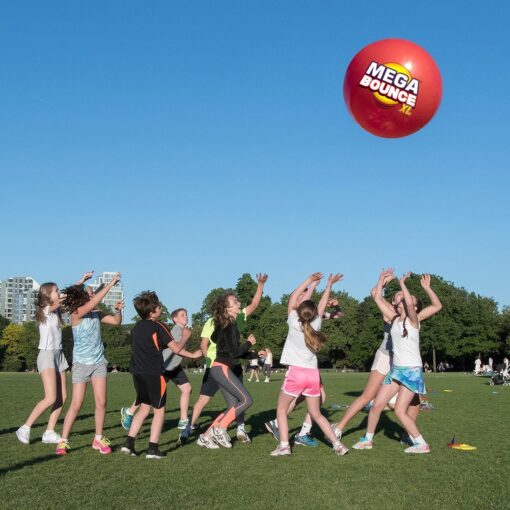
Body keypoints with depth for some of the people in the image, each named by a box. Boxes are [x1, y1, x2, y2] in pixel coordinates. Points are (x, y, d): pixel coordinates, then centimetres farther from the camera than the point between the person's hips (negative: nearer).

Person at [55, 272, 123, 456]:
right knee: (76, 405, -5)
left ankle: (98, 439, 14)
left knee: (101, 402, 1)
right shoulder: (76, 314, -15)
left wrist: (118, 309, -8)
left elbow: (116, 321, 12)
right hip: (81, 363, -5)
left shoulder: (96, 314, 2)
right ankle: (63, 442, 6)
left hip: (99, 362, 5)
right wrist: (111, 284, -28)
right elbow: (95, 302, -30)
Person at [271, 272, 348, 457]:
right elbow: (322, 305, 19)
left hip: (296, 373, -4)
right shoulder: (315, 325, 5)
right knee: (316, 414, 14)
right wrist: (329, 285, 27)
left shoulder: (294, 324, -2)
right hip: (313, 374, 4)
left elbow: (292, 299, 7)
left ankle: (284, 445, -3)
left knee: (281, 409, 10)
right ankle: (337, 444, 7)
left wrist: (309, 280, 11)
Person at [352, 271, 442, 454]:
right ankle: (368, 439, 21)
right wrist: (381, 280, 7)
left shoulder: (413, 320, -8)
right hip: (395, 370, 6)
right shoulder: (394, 319, 8)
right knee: (376, 405, 5)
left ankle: (421, 444, 2)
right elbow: (378, 299, 12)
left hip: (412, 371, -6)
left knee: (400, 411, -11)